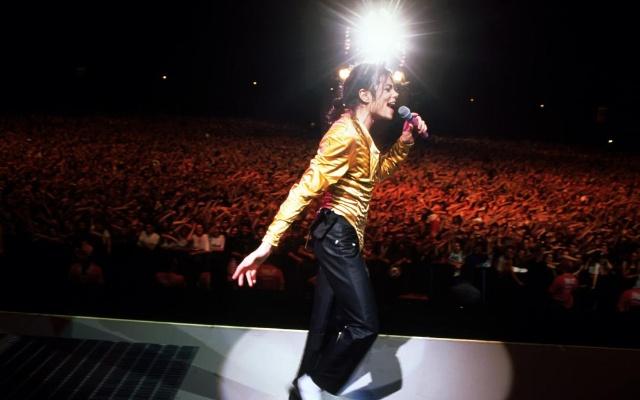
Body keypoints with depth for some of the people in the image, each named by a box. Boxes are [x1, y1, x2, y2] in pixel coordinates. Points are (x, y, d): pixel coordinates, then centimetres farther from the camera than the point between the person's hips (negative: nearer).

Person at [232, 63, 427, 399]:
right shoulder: (346, 133, -20)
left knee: (328, 322, 17)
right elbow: (306, 188, -27)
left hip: (342, 237, 10)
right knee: (364, 325, -6)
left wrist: (405, 141, 14)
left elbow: (376, 172, 29)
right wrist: (268, 244, -31)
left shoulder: (360, 133, 11)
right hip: (338, 235, -10)